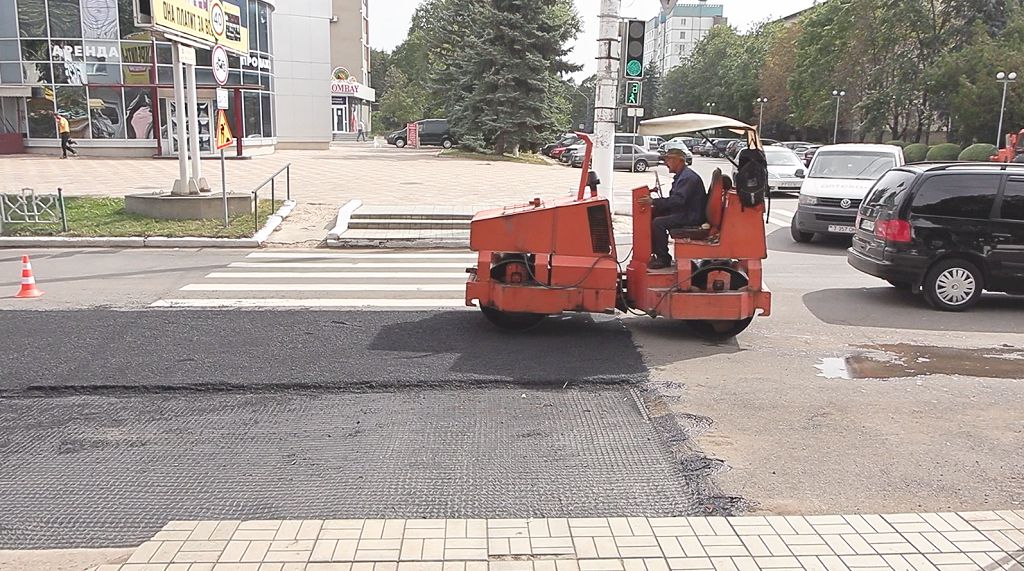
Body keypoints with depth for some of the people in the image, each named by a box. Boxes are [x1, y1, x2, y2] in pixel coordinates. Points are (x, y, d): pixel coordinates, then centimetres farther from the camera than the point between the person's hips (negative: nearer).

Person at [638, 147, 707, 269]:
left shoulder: (688, 177, -19)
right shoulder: (681, 176, 16)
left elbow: (678, 200, -29)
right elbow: (674, 199, 16)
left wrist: (654, 202, -30)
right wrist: (654, 202, 3)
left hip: (691, 217, -11)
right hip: (684, 212, 11)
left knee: (658, 223, -24)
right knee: (651, 215, 6)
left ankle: (664, 259, -14)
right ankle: (654, 251, 8)